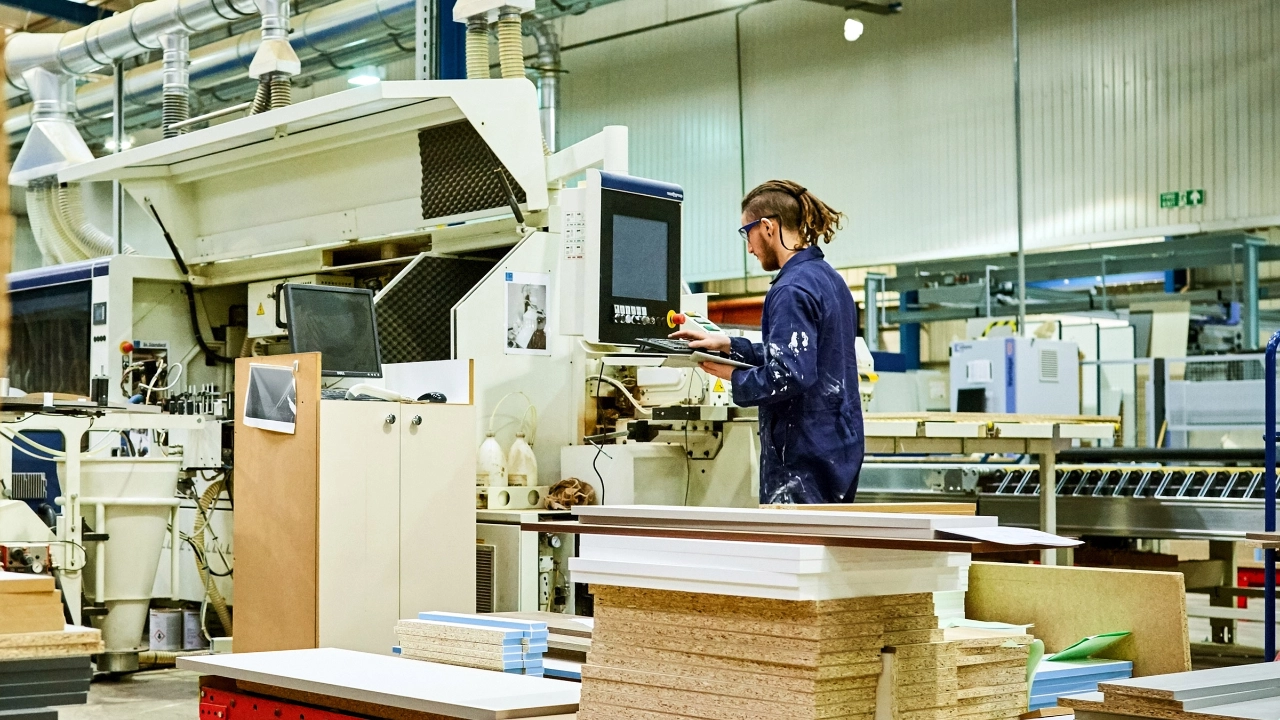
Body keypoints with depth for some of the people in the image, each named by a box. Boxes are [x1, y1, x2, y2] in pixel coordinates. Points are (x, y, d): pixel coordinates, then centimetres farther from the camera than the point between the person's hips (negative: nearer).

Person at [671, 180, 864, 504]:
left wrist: (734, 376, -10)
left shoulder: (792, 290, -17)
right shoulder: (829, 278, 13)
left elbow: (790, 375, -24)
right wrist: (727, 344, 16)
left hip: (803, 456, -10)